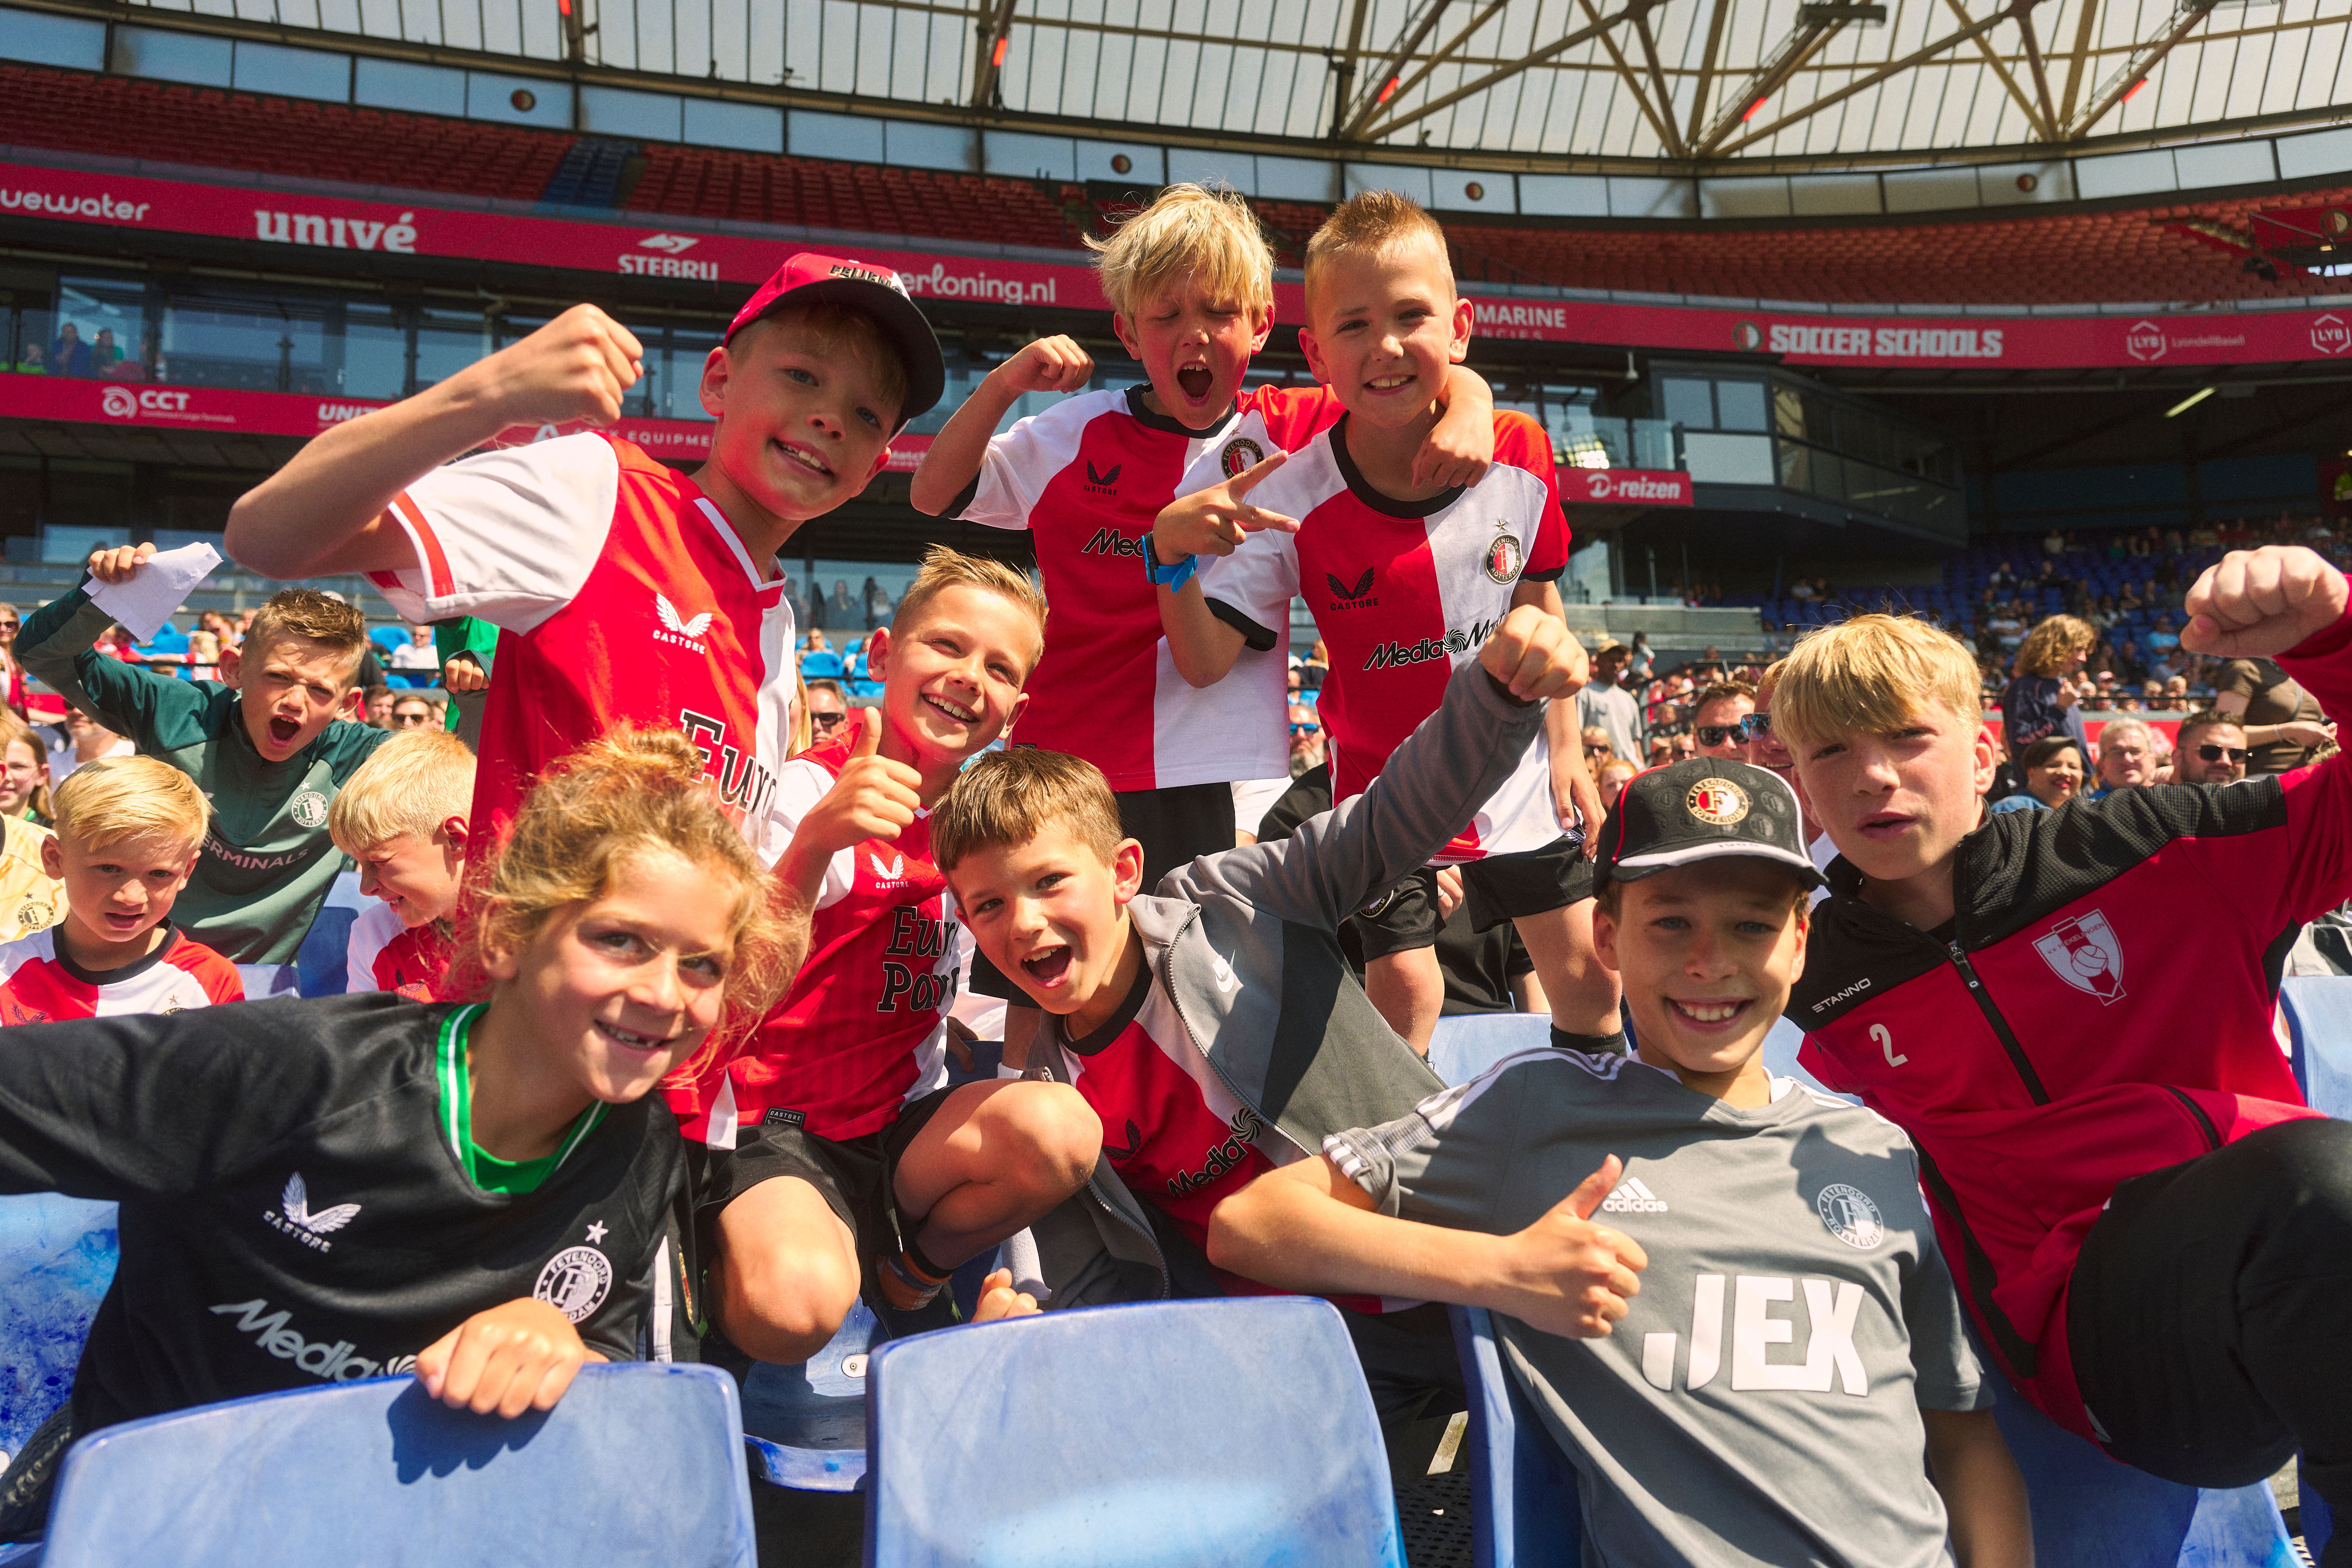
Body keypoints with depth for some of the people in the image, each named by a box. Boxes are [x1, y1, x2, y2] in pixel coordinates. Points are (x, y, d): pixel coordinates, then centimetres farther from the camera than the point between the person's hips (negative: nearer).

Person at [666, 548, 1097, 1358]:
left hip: (896, 1120, 5)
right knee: (796, 1306, -35)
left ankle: (902, 1276, 3)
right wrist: (814, 844, -42)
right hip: (766, 1126, -5)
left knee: (1061, 1130, -26)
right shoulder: (809, 790, -12)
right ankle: (734, 1257, 4)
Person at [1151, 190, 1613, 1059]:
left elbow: (1539, 604, 4)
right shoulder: (1292, 495, -20)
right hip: (1383, 772, -3)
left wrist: (1566, 747, 6)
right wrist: (1173, 550, -39)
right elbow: (1204, 662, -22)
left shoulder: (1520, 455, -12)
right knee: (1404, 984, -5)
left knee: (1587, 972, 12)